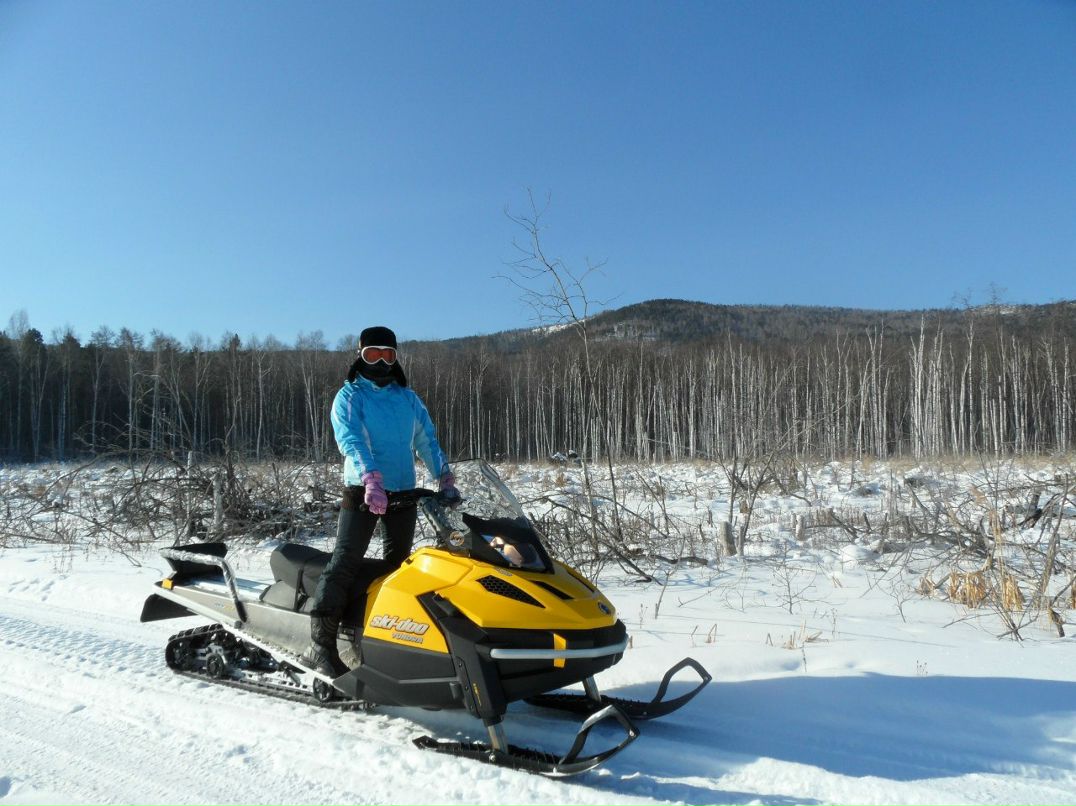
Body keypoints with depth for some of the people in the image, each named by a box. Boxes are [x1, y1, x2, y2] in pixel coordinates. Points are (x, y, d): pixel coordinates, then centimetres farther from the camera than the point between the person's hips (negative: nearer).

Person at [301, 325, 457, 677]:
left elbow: (427, 440, 16)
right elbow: (350, 439, -15)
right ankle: (320, 644, -11)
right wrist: (371, 478, -31)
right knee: (345, 561, -12)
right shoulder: (349, 396, 1)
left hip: (403, 491, 5)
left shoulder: (408, 399, 16)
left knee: (398, 562, 9)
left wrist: (445, 478, 4)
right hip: (362, 490, -5)